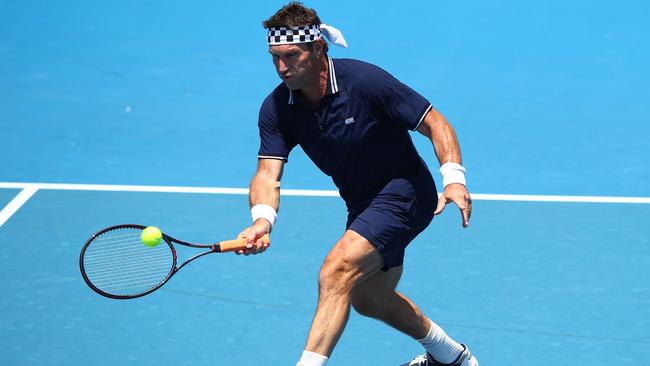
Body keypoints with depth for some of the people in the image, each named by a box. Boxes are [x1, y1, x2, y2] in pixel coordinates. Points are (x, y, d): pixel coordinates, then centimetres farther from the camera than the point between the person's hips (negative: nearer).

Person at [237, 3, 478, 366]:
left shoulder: (365, 81, -25)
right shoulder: (276, 109, -11)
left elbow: (434, 124, -19)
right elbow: (268, 173, -19)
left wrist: (454, 178, -34)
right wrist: (262, 220, -41)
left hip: (404, 192, -8)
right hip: (363, 206, 8)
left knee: (336, 273, -28)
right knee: (370, 299, 25)